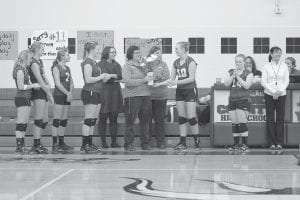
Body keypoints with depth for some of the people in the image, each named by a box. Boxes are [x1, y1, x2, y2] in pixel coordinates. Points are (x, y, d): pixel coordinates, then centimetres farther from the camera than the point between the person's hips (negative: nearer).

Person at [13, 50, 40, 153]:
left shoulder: (24, 69, 17)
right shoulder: (20, 70, -13)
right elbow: (21, 86, -19)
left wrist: (34, 86, 4)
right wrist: (33, 85, -11)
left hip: (27, 98, 10)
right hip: (22, 99, -10)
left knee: (25, 124, 10)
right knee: (21, 123, -8)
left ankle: (22, 146, 14)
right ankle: (19, 146, -7)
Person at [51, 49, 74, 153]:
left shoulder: (67, 68, 17)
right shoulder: (56, 68, -6)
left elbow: (71, 83, 14)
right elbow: (58, 83, -13)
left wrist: (70, 93, -3)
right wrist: (67, 93, -13)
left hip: (67, 96, 8)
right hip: (59, 95, -8)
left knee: (64, 121, 8)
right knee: (57, 120, -7)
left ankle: (61, 143, 13)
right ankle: (55, 144, -6)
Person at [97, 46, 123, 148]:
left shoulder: (116, 64, 19)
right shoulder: (101, 64, 1)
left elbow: (121, 76, 4)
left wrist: (112, 76, -10)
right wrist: (115, 77, -5)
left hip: (115, 93, 5)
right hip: (104, 93, -5)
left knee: (114, 119, 5)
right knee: (103, 119, -3)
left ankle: (114, 142, 8)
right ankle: (103, 142, 1)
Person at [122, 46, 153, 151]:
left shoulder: (142, 65, 19)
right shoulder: (127, 66, -1)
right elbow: (128, 82, -14)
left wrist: (151, 78, 9)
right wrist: (144, 80, -15)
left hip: (145, 95, 6)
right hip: (132, 96, -6)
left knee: (145, 120, 6)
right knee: (130, 121, -3)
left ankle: (145, 143, 14)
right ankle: (128, 143, 3)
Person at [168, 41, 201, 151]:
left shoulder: (190, 62, -10)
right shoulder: (176, 63, 10)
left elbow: (191, 78, -16)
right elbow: (172, 78, 11)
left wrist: (177, 82, -22)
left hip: (190, 90, -6)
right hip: (180, 91, 6)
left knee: (191, 117, -7)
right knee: (181, 117, 4)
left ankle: (197, 141, 5)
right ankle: (183, 143, 7)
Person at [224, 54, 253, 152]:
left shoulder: (248, 73, 1)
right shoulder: (231, 72, 14)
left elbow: (247, 86, -12)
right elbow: (226, 84, 3)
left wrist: (238, 76, -15)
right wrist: (233, 76, -11)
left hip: (243, 100, -5)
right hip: (232, 100, 5)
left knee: (242, 123, -9)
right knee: (234, 124, 7)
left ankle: (245, 144, -2)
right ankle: (236, 144, 13)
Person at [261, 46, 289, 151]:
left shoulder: (284, 66, 7)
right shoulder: (267, 66, 2)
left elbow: (286, 81, 4)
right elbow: (263, 82, -2)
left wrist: (279, 91, -11)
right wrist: (273, 92, -12)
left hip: (281, 95, 1)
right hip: (269, 95, -1)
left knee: (280, 118, -2)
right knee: (270, 118, -1)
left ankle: (279, 143, 2)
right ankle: (272, 143, 4)